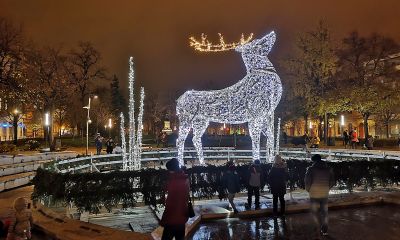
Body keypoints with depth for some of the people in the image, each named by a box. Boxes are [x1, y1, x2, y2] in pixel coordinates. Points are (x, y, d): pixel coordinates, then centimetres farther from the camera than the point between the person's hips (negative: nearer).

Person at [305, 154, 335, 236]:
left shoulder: (311, 169, -8)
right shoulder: (328, 169, 4)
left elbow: (307, 181, -15)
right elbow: (332, 182, 5)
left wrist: (308, 190, 1)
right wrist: (326, 189, 16)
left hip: (314, 194, -4)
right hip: (325, 194, 4)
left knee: (315, 212, 11)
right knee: (324, 212, 14)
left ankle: (320, 228, 7)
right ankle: (325, 230, 18)